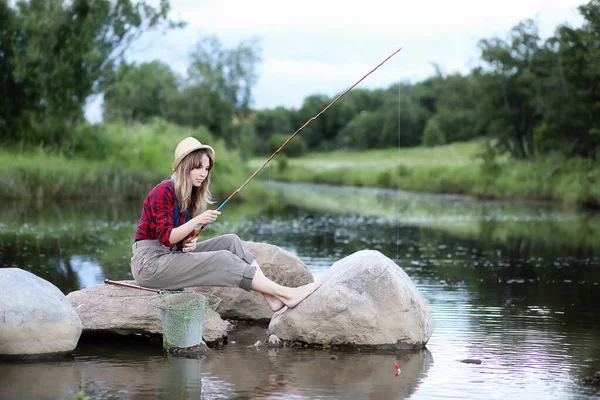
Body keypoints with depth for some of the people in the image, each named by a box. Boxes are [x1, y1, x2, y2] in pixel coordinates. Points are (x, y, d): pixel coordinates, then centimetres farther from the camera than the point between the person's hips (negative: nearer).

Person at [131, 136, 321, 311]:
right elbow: (166, 237, -21)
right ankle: (285, 294, -23)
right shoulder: (163, 191, -15)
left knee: (230, 241, -7)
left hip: (173, 254, 8)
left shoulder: (191, 195, 10)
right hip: (150, 263, -8)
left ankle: (272, 296, -18)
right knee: (223, 260, -21)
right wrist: (197, 221, -32)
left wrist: (189, 243, -8)